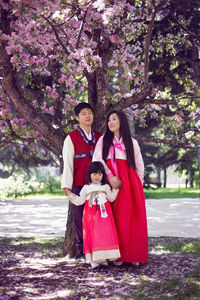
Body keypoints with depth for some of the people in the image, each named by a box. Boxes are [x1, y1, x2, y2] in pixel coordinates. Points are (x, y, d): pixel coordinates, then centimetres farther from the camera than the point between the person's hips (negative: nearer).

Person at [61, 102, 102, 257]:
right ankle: (81, 248, 8)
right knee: (80, 215, -1)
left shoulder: (99, 137, 14)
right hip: (79, 184, -3)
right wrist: (66, 185, -8)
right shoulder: (71, 138, 2)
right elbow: (67, 162, -2)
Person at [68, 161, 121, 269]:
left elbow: (111, 198, 16)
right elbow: (80, 200, 10)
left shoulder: (106, 187, 10)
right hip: (91, 215, -1)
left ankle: (103, 258, -3)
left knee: (105, 234, -8)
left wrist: (115, 190, 7)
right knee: (93, 235, -6)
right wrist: (70, 195, 3)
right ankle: (94, 259, -5)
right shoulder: (86, 188, 8)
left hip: (104, 213, 1)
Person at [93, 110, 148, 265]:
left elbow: (139, 166, 16)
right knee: (115, 217, -7)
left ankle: (134, 254, 0)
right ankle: (118, 255, -5)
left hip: (129, 182, 1)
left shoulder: (132, 142, 16)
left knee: (132, 217, -5)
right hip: (110, 182, 0)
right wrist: (109, 176, -12)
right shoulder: (103, 140, 14)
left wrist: (138, 185, 6)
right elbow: (97, 159, 1)